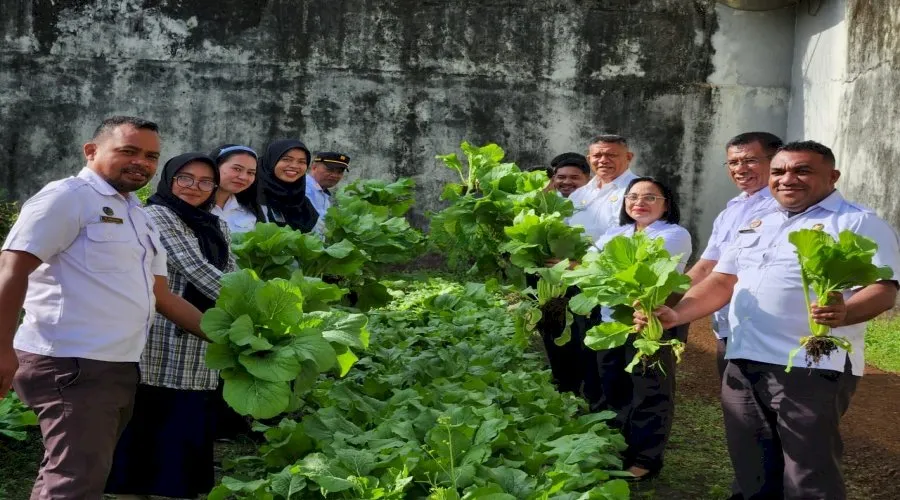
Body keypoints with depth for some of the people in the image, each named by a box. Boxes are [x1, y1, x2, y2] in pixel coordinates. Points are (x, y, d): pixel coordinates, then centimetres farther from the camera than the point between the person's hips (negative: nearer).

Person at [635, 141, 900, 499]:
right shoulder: (758, 225, 19)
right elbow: (722, 281, 17)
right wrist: (675, 314, 0)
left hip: (813, 368, -7)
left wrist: (845, 313, -34)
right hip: (742, 364, 7)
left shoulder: (858, 223, -3)